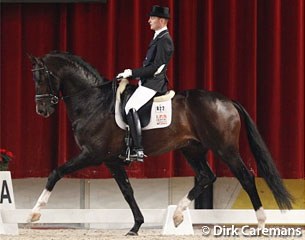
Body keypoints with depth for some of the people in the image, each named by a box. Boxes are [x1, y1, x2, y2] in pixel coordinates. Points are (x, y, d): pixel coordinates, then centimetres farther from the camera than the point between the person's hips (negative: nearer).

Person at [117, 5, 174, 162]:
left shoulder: (164, 40, -15)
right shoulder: (158, 37, 18)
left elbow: (156, 66, -21)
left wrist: (132, 73, -20)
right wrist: (132, 73, 15)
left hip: (154, 82, -11)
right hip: (149, 81, 11)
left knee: (131, 108, -24)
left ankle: (138, 150, -29)